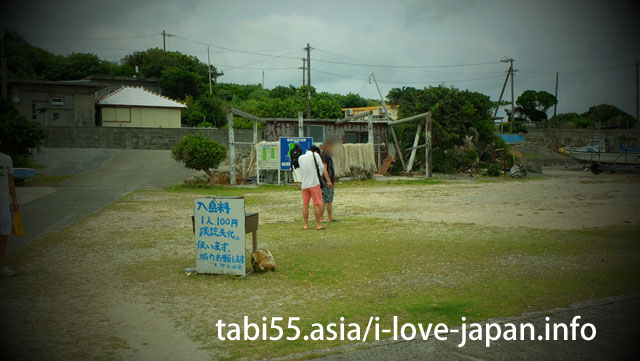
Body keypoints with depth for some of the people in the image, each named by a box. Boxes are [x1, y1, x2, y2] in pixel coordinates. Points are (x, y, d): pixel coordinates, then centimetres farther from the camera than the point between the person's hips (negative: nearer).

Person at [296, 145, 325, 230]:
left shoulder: (300, 158, 9)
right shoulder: (315, 155, -3)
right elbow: (321, 167, -3)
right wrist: (319, 176, 11)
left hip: (304, 184, 4)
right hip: (314, 183, -4)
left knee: (305, 204, 9)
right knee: (317, 204, 1)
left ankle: (306, 225, 12)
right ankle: (318, 225, 3)